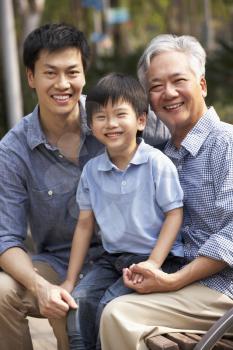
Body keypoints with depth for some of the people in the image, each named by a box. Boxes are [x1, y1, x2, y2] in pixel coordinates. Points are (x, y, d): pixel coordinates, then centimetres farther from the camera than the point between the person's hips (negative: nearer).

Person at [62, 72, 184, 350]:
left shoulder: (157, 163, -10)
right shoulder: (91, 170, 4)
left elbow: (174, 213, -8)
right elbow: (85, 224, 9)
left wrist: (153, 262, -17)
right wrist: (70, 279, 9)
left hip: (157, 257, -5)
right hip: (112, 258, 5)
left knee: (110, 305, -21)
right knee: (79, 300, -16)